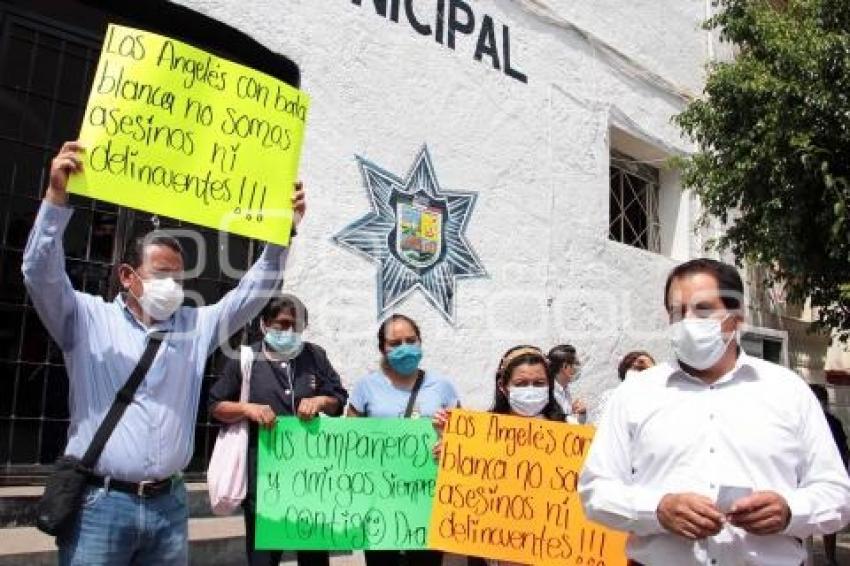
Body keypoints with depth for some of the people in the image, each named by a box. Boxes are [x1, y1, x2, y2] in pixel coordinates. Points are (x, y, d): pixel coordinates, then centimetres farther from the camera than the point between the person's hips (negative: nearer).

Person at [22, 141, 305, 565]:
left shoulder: (196, 326, 12)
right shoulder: (88, 319, 4)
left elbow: (253, 291, 9)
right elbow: (41, 273, -9)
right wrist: (57, 197, -20)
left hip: (169, 504, 4)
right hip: (100, 503, -3)